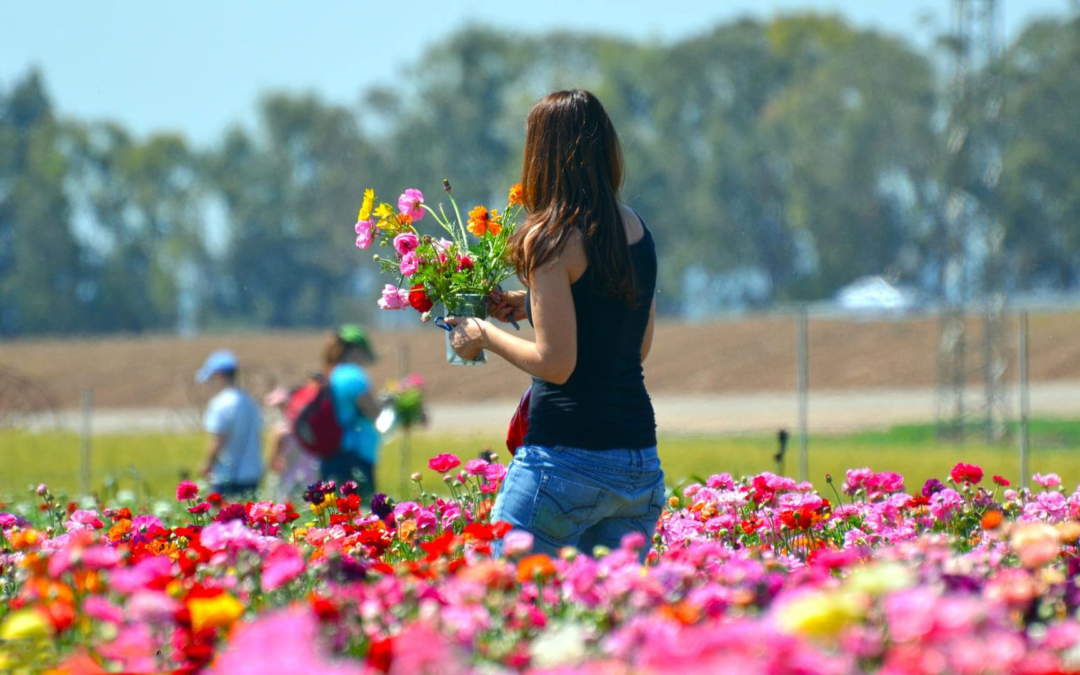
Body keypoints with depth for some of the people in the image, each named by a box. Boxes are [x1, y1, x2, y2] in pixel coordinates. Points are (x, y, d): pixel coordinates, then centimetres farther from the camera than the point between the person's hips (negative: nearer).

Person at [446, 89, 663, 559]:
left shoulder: (549, 239, -11)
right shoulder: (637, 231, 10)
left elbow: (556, 363, -14)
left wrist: (484, 335, 2)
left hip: (566, 454, -7)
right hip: (639, 462, 7)